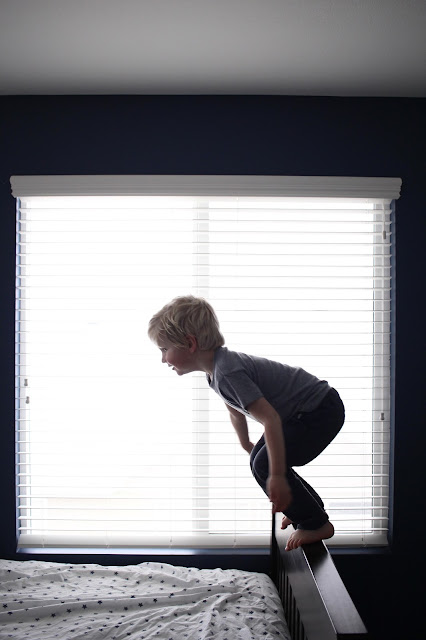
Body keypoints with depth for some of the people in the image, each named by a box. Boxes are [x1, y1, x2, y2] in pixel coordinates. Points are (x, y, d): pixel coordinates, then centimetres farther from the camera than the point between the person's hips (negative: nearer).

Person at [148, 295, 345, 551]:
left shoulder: (228, 372, -30)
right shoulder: (215, 370, 1)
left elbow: (271, 419, -34)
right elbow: (236, 411, 20)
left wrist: (276, 475, -34)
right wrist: (247, 445, 34)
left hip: (323, 410, -10)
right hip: (301, 412, 10)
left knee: (266, 466, -15)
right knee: (260, 460, 15)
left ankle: (316, 524, 2)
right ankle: (310, 508, 30)